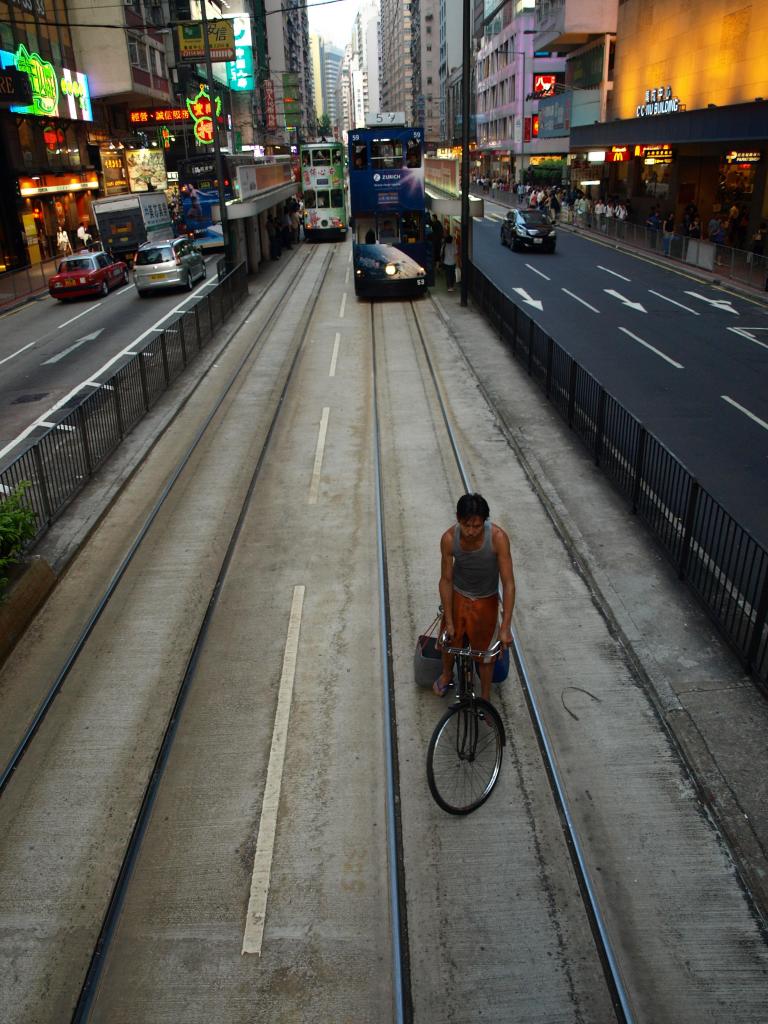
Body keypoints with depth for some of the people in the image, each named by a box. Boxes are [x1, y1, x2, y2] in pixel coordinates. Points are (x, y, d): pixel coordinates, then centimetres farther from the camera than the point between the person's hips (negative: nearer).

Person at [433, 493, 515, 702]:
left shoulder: (498, 537, -32)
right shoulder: (449, 538, -27)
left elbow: (508, 584, -28)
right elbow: (446, 580, -16)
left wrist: (505, 627, -30)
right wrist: (449, 620, -13)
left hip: (485, 601, -1)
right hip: (457, 596, 2)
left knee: (485, 651, 13)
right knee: (449, 640, 20)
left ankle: (485, 697, 36)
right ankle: (447, 673, 53)